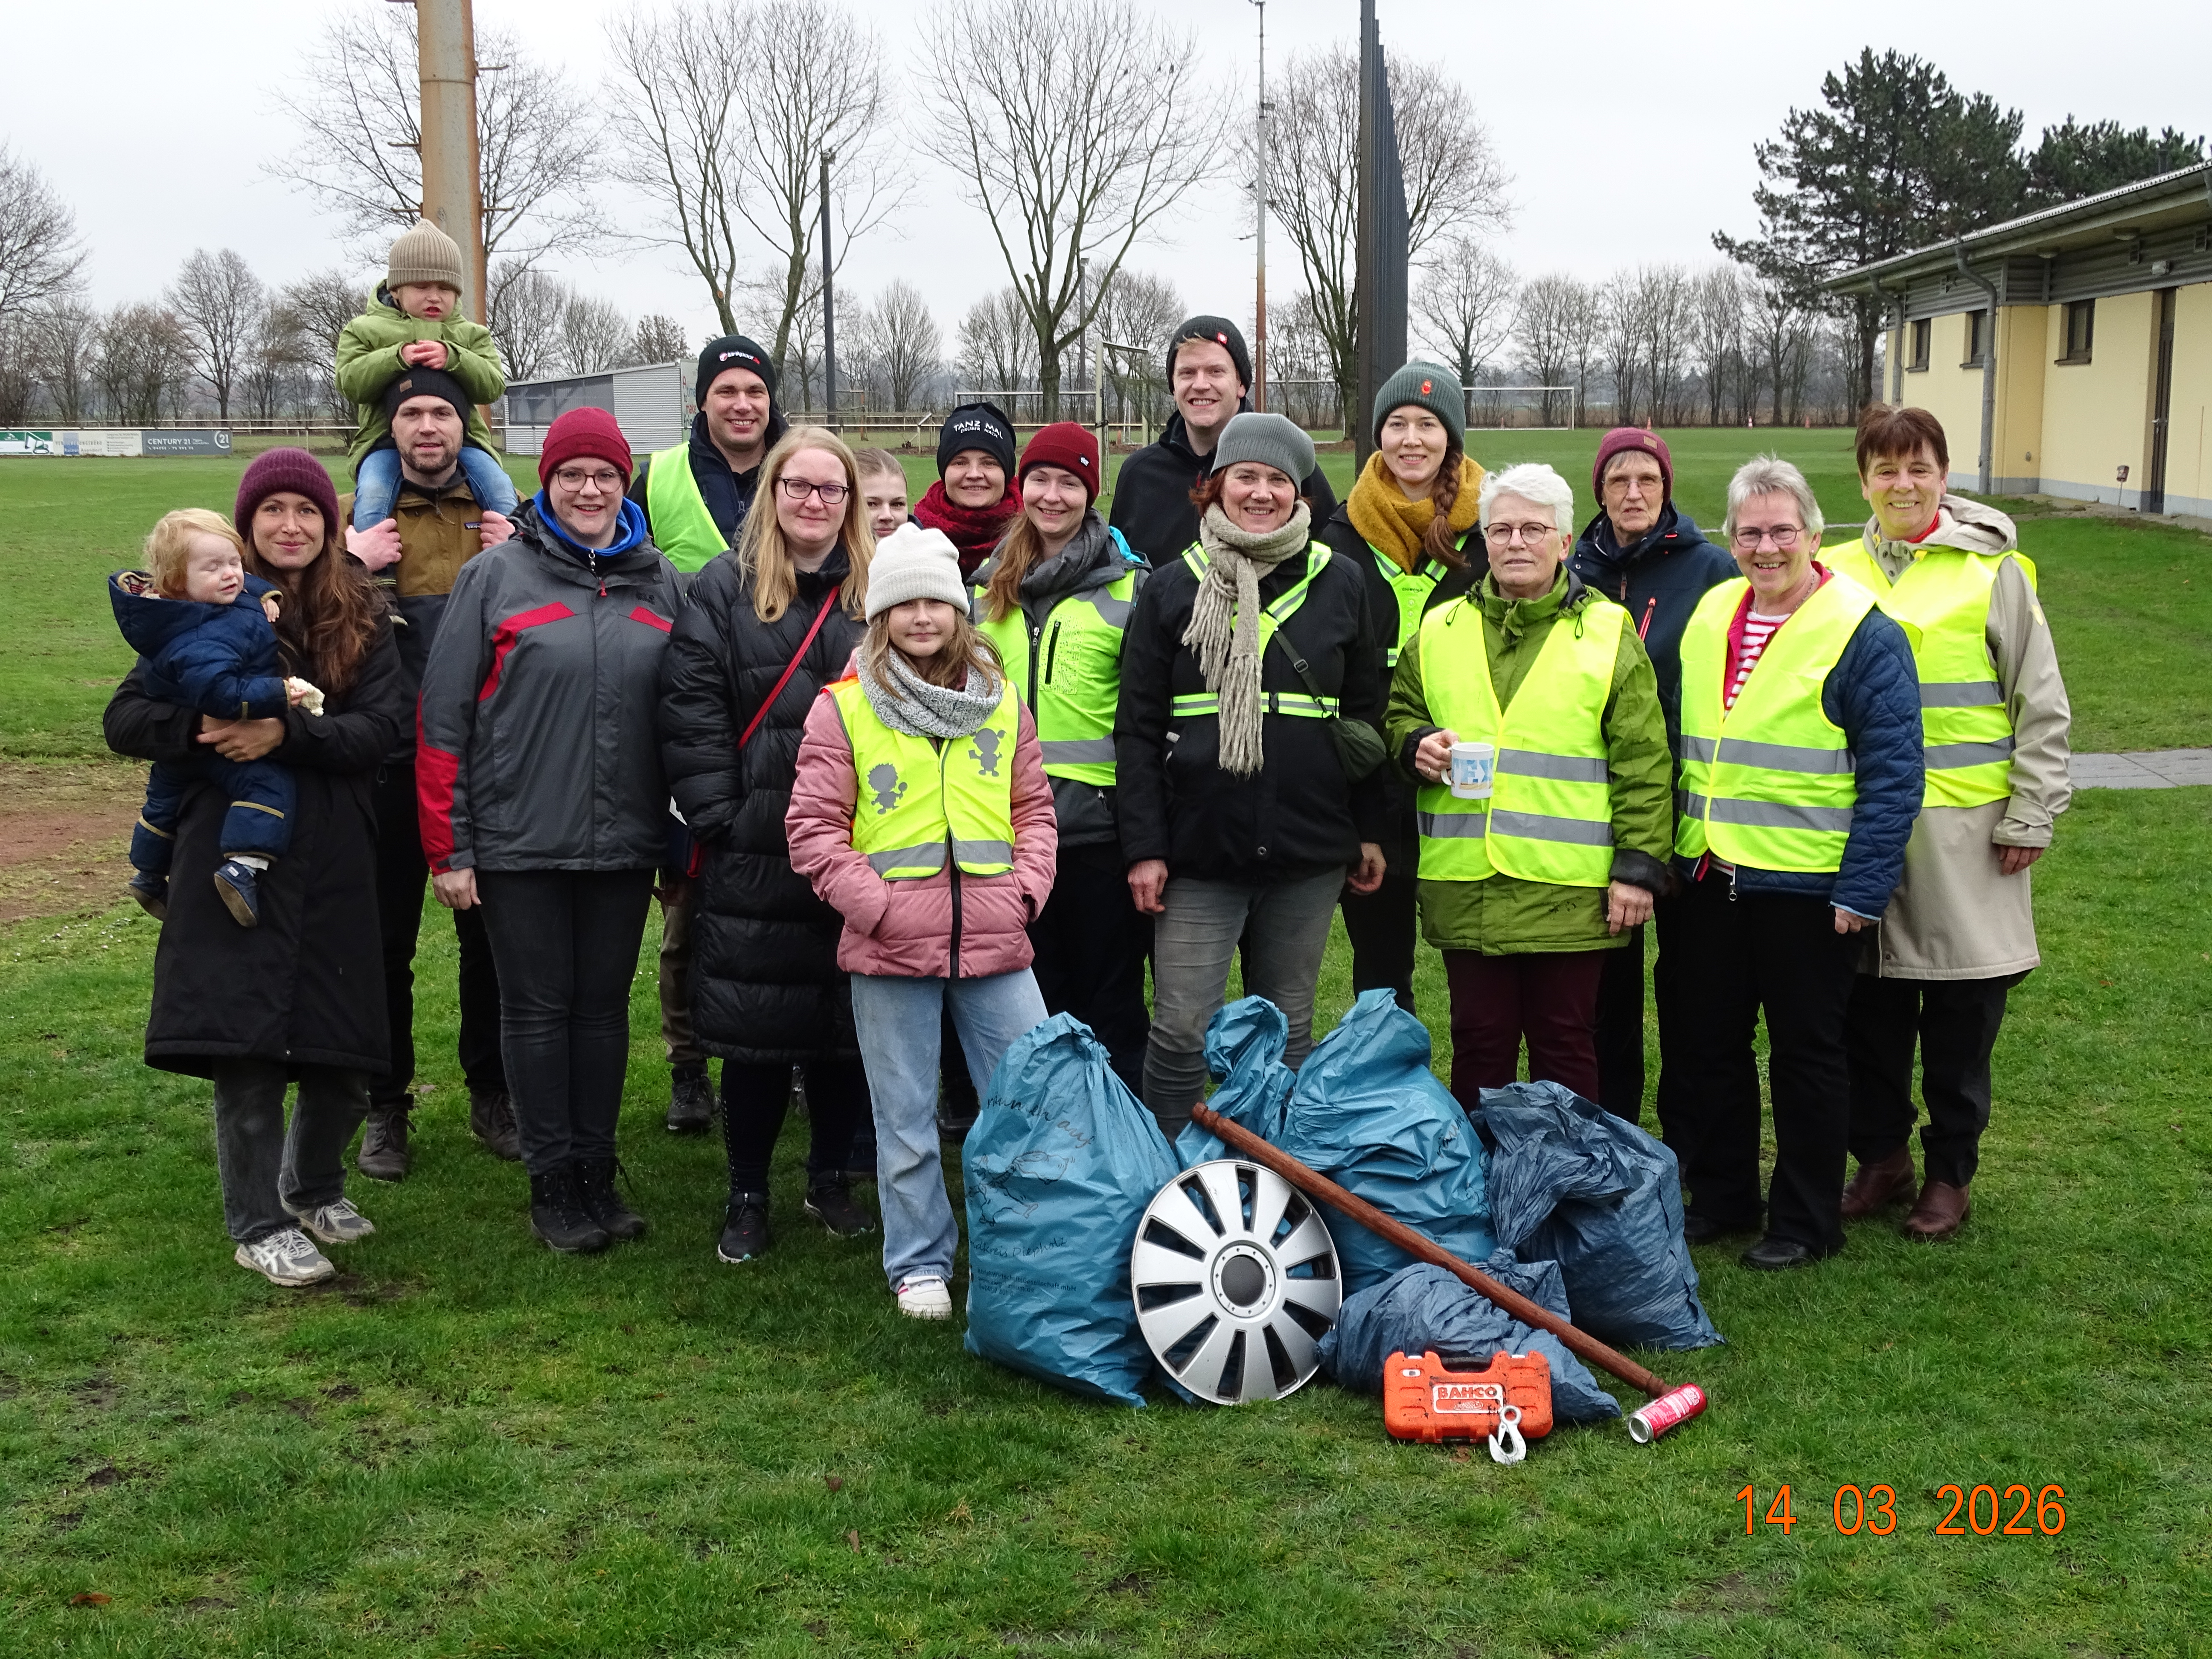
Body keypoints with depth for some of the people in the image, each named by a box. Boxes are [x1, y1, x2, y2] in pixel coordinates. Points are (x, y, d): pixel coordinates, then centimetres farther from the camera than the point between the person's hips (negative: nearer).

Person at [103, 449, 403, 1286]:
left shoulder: (360, 618, 5)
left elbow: (380, 729, -7)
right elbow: (124, 720, 0)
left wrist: (285, 733, -21)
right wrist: (203, 727, -19)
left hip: (336, 868, 2)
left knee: (344, 1056, 7)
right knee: (246, 1044, -2)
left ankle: (315, 1186, 35)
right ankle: (258, 1226, 16)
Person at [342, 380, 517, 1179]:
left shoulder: (508, 519, 8)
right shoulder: (358, 519, 4)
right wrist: (349, 566, -14)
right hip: (392, 760, -1)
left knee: (490, 931, 10)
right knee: (386, 936, 6)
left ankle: (492, 1096, 24)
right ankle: (385, 1107, 19)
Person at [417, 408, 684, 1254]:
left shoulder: (659, 582, 8)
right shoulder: (496, 575, -2)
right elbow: (443, 715, -3)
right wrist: (449, 848, -6)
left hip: (624, 843, 3)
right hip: (520, 843, -3)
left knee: (604, 1005, 10)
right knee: (538, 1008, 4)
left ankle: (598, 1174, 21)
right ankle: (553, 1184, 14)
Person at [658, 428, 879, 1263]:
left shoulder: (880, 594, 8)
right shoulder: (723, 590, 1)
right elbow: (691, 716, -5)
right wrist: (721, 819, -11)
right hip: (754, 854, -2)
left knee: (848, 1021, 10)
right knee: (757, 1032, 3)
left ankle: (832, 1178, 28)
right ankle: (747, 1195, 19)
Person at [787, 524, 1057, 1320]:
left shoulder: (1002, 703, 9)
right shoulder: (844, 708, -1)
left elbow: (1033, 807, 14)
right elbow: (814, 829, -3)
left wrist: (1026, 889, -1)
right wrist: (879, 905, -10)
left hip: (995, 945, 3)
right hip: (892, 953, -2)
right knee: (908, 1120, 7)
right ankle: (920, 1264, 22)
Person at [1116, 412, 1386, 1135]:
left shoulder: (1340, 584, 5)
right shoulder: (1172, 589, 2)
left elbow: (1366, 714, 11)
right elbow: (1138, 729, 1)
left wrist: (1370, 831, 8)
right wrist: (1143, 848, -5)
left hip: (1309, 854, 2)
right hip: (1199, 851, -1)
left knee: (1288, 1026, 12)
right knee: (1182, 1031, -4)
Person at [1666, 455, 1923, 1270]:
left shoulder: (1863, 634, -10)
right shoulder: (1707, 619, 8)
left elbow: (1892, 775, -12)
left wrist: (1861, 891, -17)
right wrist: (1662, 854, 12)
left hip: (1806, 889, -6)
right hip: (1707, 879, 6)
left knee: (1805, 1055, 7)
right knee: (1708, 1046, 13)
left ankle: (1805, 1221, 19)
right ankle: (1720, 1197, 29)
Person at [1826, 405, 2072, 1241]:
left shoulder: (1993, 569, -1)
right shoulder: (1836, 575, 6)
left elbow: (2042, 707, 2)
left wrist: (2030, 818, -2)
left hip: (1963, 825, -2)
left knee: (1960, 1014, 5)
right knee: (1870, 1009, 8)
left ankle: (1950, 1173, 20)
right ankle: (1881, 1157, 25)